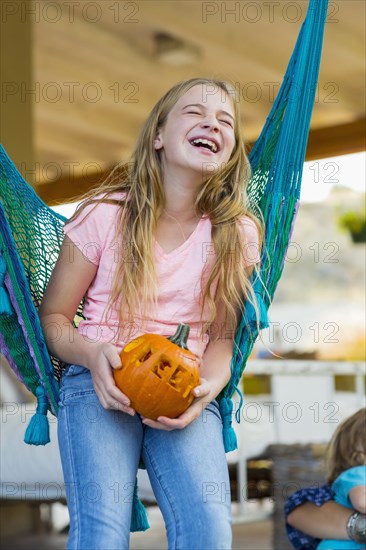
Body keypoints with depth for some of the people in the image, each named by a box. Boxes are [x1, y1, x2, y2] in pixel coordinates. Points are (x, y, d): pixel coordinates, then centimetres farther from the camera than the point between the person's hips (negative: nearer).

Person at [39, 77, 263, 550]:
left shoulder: (238, 233, 4)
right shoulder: (104, 214, -1)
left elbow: (221, 338, 9)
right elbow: (52, 316, 5)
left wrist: (205, 388, -12)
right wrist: (91, 353, -16)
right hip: (98, 382, -1)